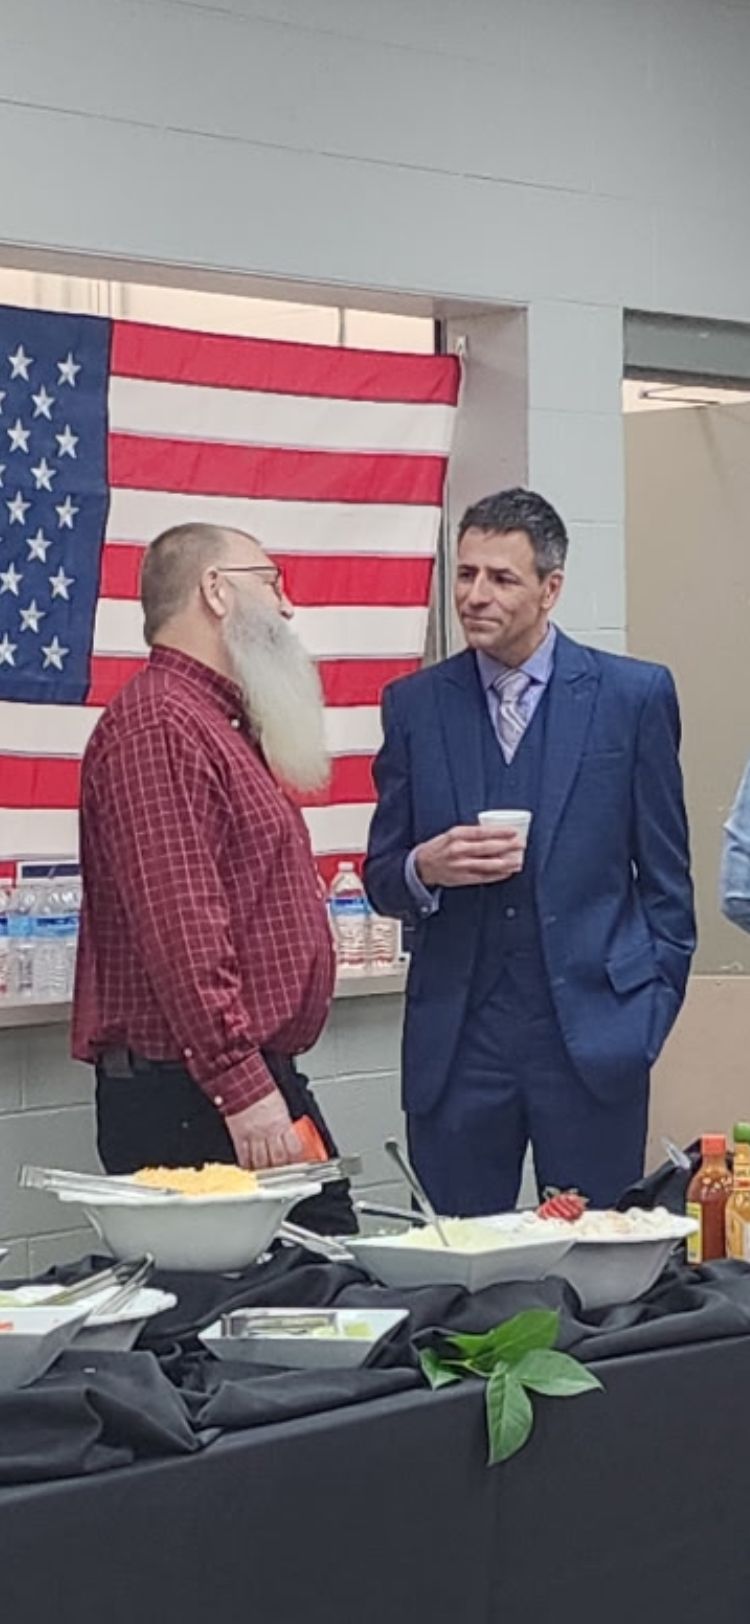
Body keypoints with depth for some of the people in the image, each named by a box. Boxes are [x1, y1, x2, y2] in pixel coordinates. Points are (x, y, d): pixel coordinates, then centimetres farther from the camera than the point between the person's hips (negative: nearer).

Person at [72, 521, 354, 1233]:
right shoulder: (156, 725, -13)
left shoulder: (219, 723, 21)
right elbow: (177, 929, -22)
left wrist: (270, 1082, 21)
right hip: (190, 1100, -10)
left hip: (267, 1085, 10)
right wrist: (243, 1090, -24)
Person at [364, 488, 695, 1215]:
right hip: (456, 1038, 2)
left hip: (594, 1032, -1)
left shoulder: (634, 695, 2)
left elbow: (666, 874, 6)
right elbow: (382, 879, 10)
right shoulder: (414, 704, 7)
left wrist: (654, 1004, 1)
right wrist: (425, 868, -11)